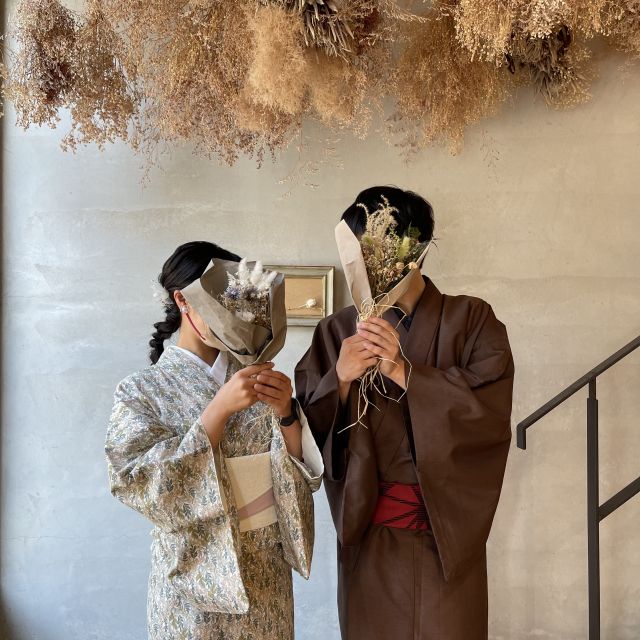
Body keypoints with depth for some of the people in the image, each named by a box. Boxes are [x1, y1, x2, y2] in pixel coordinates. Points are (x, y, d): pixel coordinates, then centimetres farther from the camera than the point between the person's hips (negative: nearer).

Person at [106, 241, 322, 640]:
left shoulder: (254, 375, 2)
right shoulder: (141, 390, -7)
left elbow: (307, 473, 0)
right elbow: (144, 486, -19)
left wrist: (286, 413, -19)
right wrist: (220, 409, -26)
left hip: (267, 572, 4)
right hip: (197, 574, -3)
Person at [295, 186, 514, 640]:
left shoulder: (471, 320, -2)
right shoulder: (337, 332, 3)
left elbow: (492, 413, -14)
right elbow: (305, 433, 0)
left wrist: (404, 372, -20)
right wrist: (340, 380, -18)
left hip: (448, 534, -1)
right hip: (369, 538, 2)